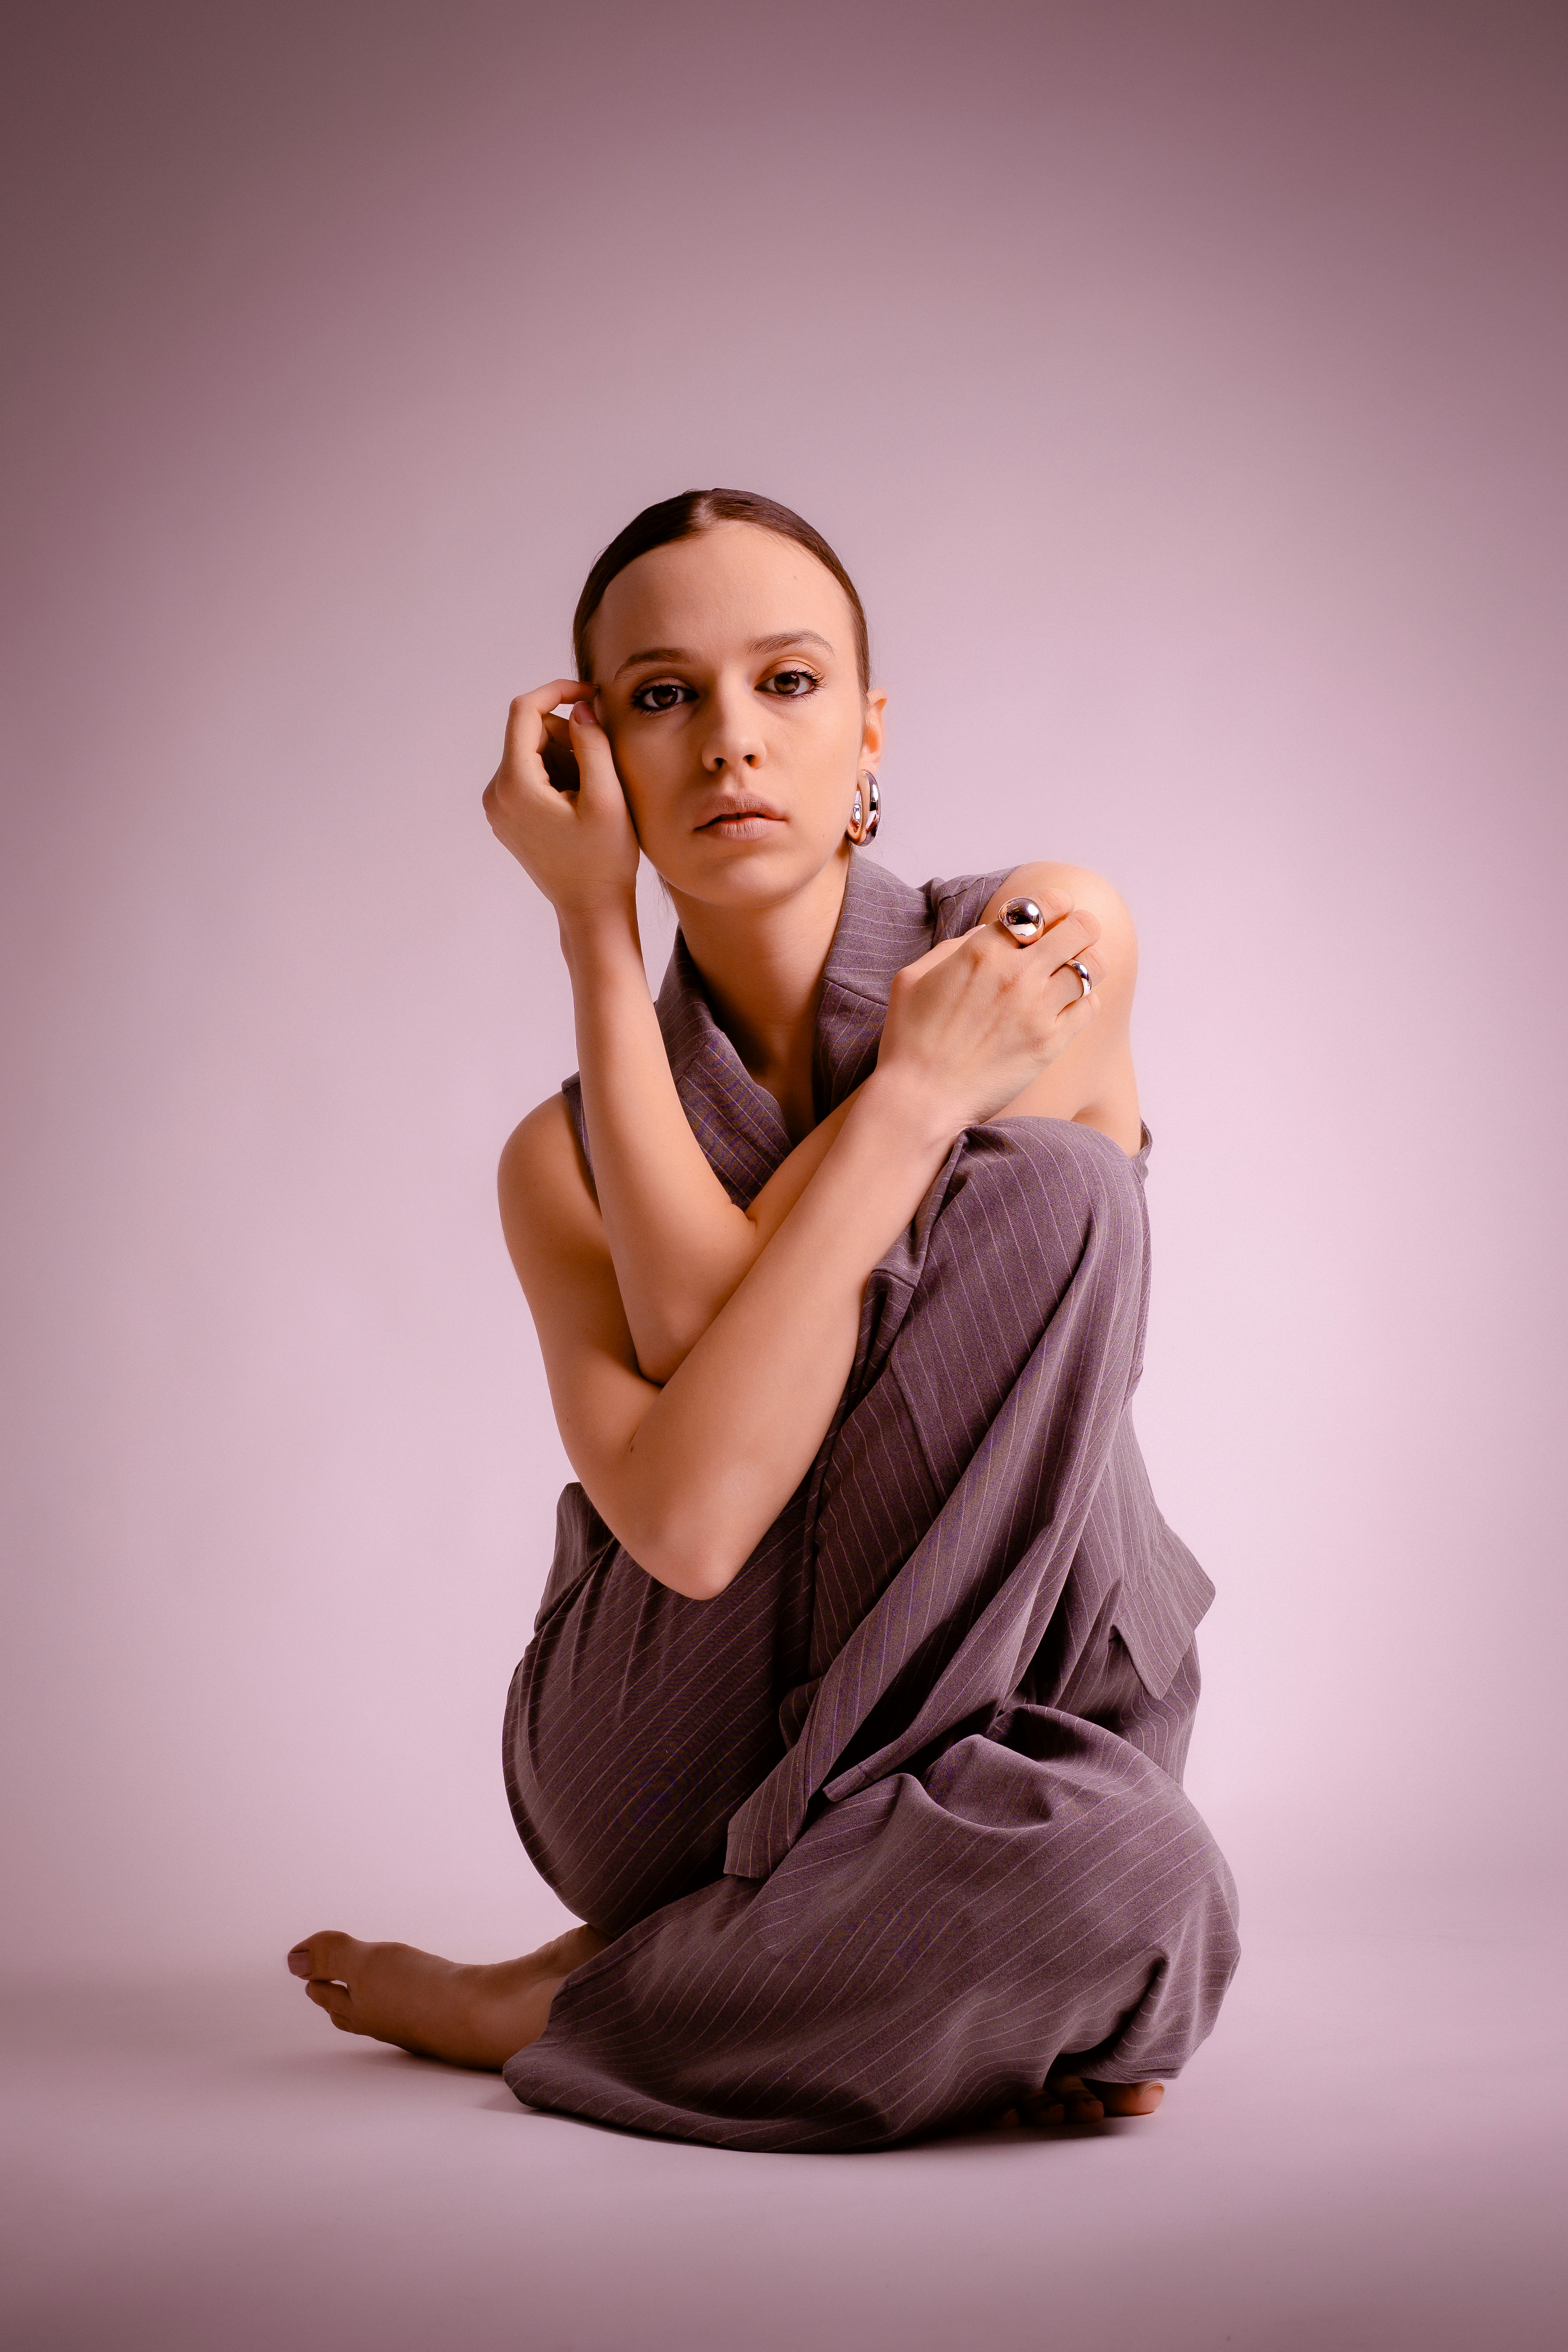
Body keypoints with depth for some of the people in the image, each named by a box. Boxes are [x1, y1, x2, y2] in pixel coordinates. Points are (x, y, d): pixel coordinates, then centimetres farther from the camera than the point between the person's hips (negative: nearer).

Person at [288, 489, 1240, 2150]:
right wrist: (926, 1083, -19)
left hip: (981, 1713, 2)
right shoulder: (570, 1158, -2)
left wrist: (594, 933, -12)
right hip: (663, 1771, -2)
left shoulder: (1056, 947, -6)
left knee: (1131, 1887, -38)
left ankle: (539, 2007, -9)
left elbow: (706, 1310, -17)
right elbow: (689, 1515, -23)